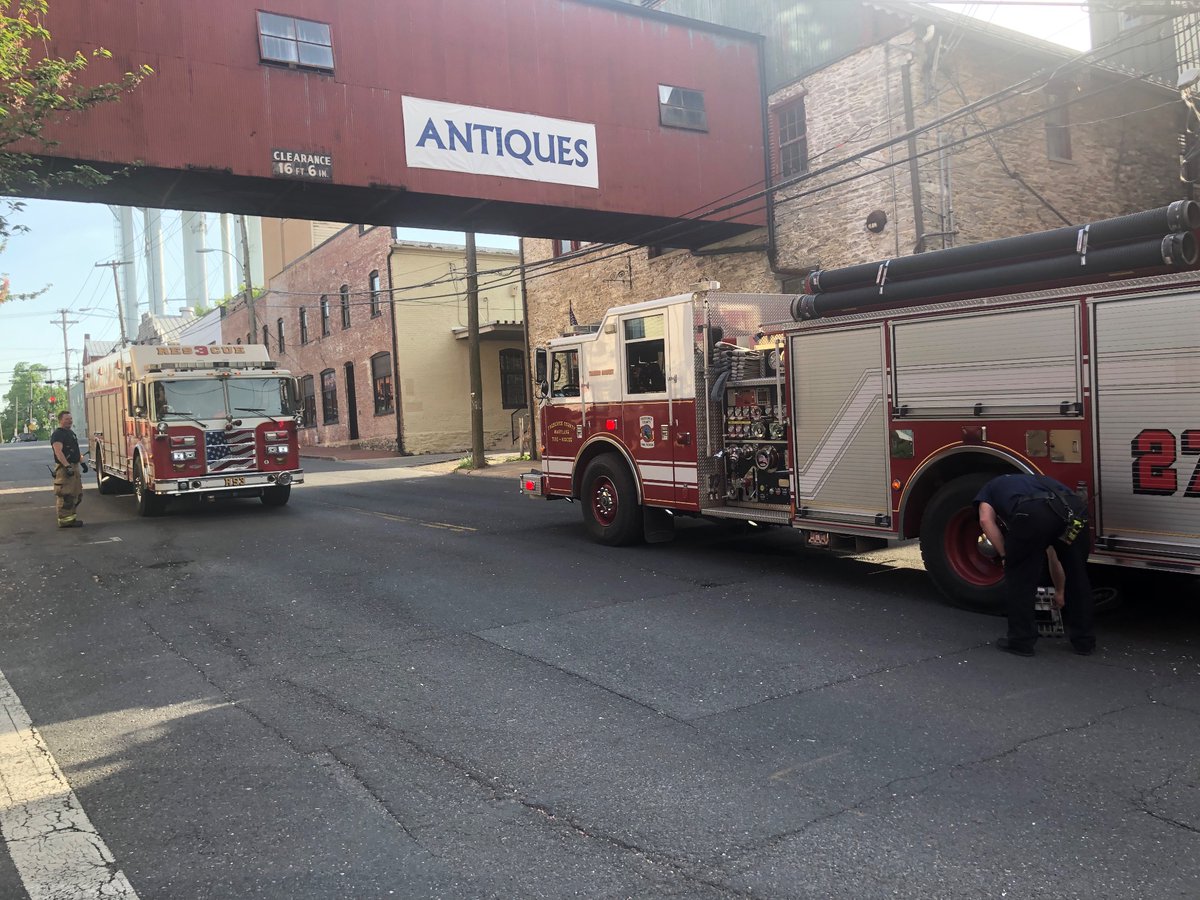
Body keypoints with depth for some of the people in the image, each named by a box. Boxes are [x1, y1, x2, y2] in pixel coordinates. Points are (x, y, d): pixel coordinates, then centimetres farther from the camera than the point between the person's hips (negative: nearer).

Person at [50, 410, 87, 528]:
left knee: (77, 494, 14)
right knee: (66, 496, -9)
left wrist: (82, 463, 23)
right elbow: (58, 452, -23)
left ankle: (71, 517, 21)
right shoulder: (58, 434, -12)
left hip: (74, 467, 10)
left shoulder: (71, 433, 18)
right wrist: (67, 466, -30)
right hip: (64, 468, -10)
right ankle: (65, 520, -7)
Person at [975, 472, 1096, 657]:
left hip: (1032, 511, -5)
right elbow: (1052, 553, 51)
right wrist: (1059, 592, 63)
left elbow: (986, 520, 10)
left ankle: (1021, 640, 21)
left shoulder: (991, 488, 37)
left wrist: (1005, 556, 17)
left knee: (1020, 574, 16)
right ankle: (1084, 640, 37)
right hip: (1075, 509, 5)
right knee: (1077, 575, 26)